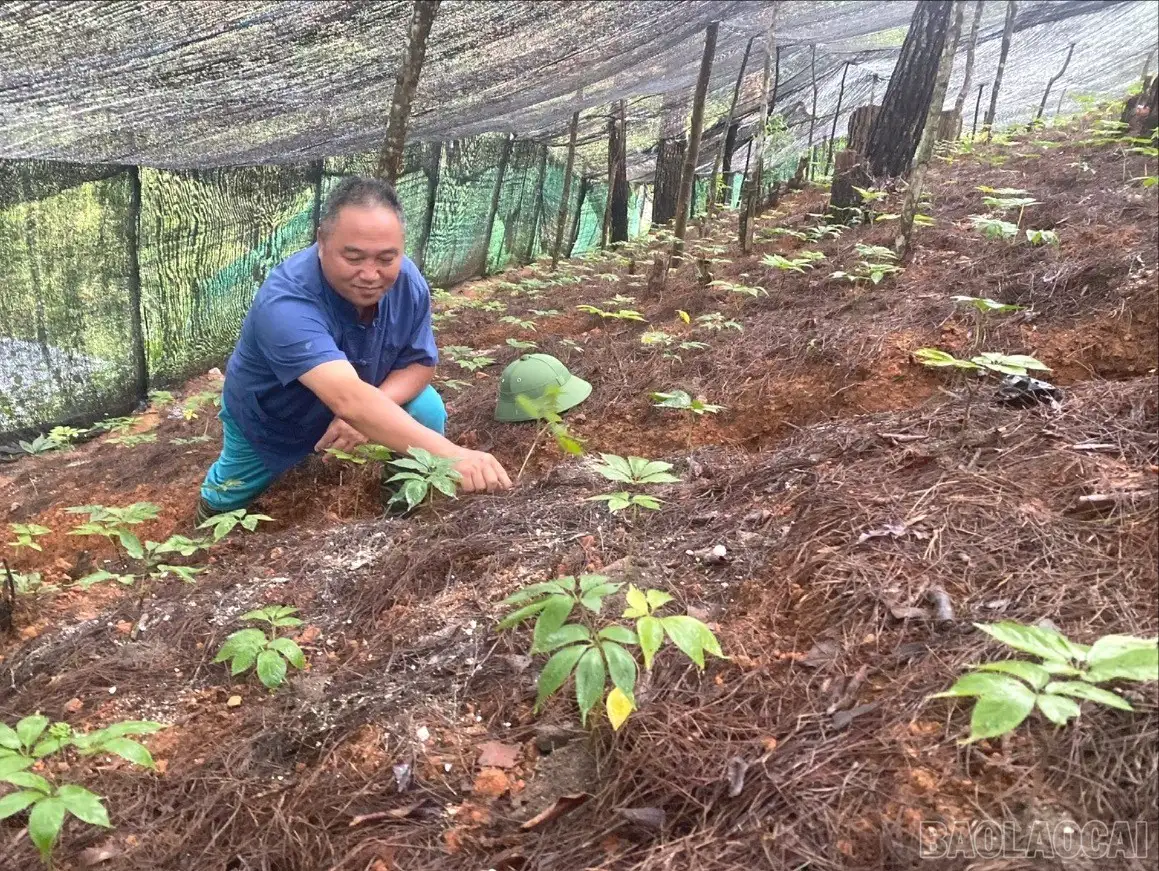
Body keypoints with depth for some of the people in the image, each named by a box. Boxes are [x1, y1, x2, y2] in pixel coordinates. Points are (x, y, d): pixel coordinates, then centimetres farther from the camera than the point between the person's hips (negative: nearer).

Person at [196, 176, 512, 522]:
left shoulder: (407, 280, -28)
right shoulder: (285, 302, -45)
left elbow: (419, 364, -16)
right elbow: (348, 399, -58)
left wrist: (368, 412, -38)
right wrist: (449, 454, -71)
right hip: (270, 419, -2)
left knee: (427, 412, -23)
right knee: (224, 504, 16)